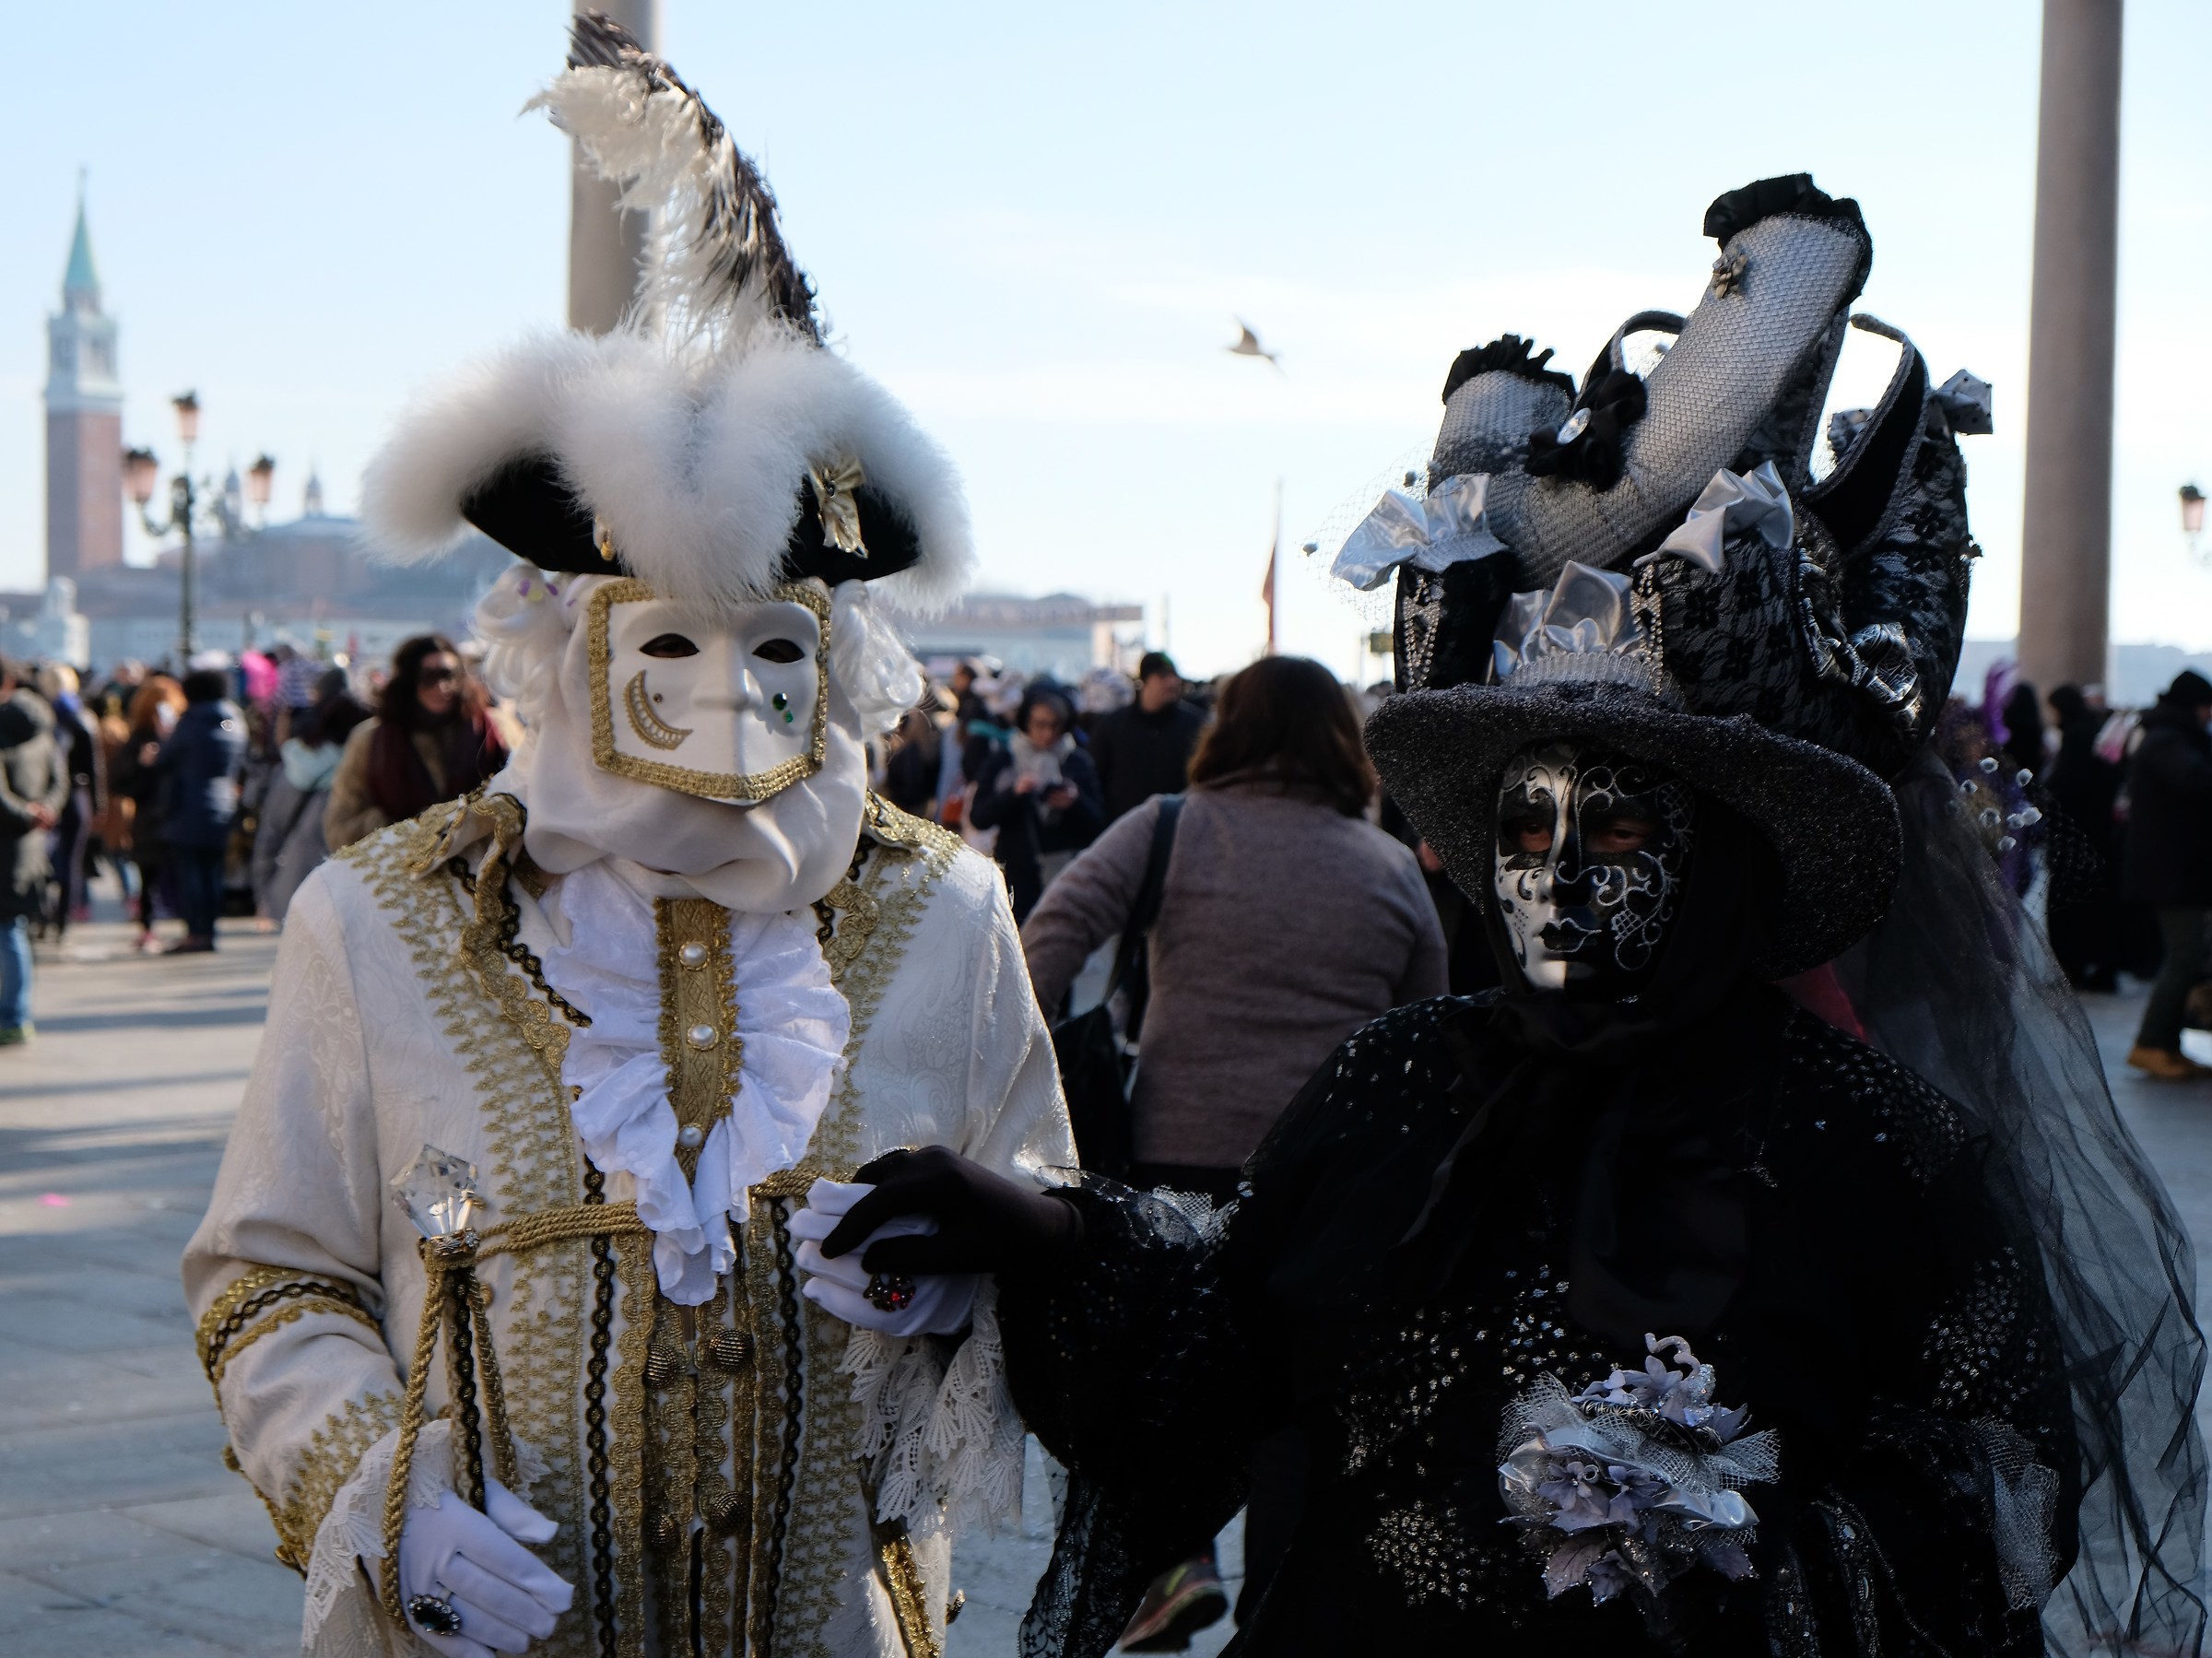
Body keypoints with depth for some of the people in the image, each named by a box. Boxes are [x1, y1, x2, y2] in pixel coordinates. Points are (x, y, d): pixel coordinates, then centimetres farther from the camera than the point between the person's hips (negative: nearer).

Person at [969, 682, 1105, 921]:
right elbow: (978, 818, -3)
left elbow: (1098, 823, 5)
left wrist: (1075, 803, -14)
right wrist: (1013, 793, -16)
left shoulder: (1078, 763, 8)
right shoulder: (1000, 762, 5)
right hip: (1018, 878, -1)